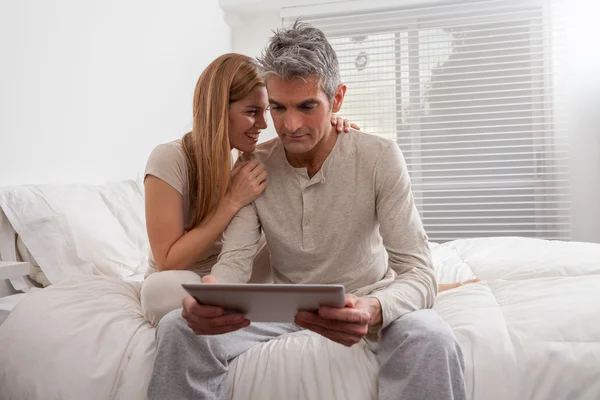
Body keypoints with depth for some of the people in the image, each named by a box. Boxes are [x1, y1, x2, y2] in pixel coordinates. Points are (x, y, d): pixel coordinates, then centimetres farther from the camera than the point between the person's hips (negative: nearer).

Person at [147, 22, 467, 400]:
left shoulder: (380, 158, -16)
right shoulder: (253, 167, -7)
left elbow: (418, 273, -22)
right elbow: (236, 258, -14)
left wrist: (373, 310, -46)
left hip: (366, 302, -2)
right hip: (286, 304, 2)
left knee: (431, 338, -35)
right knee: (179, 329, -20)